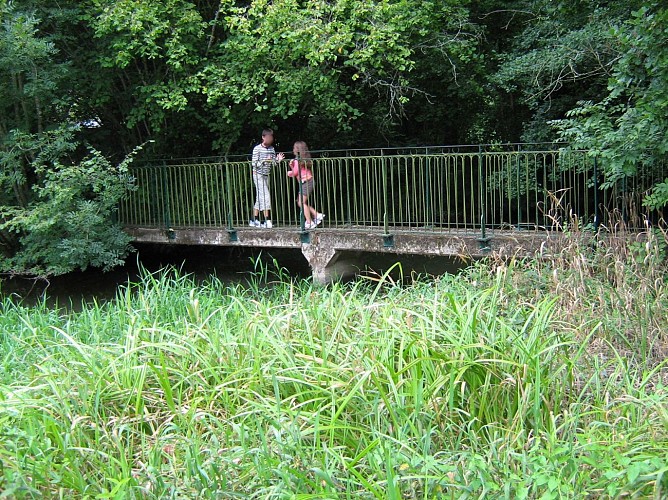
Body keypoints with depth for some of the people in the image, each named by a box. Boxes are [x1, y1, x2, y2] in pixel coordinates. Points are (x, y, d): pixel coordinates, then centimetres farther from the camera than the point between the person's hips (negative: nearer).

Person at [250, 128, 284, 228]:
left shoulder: (272, 149, 7)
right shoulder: (257, 149, -10)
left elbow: (273, 163, 7)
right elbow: (253, 164, -14)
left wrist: (278, 160, -14)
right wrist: (264, 161, -27)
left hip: (266, 175, 6)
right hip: (258, 175, -6)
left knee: (260, 198, 9)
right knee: (265, 196, -14)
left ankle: (254, 220, 15)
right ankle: (267, 220, -14)